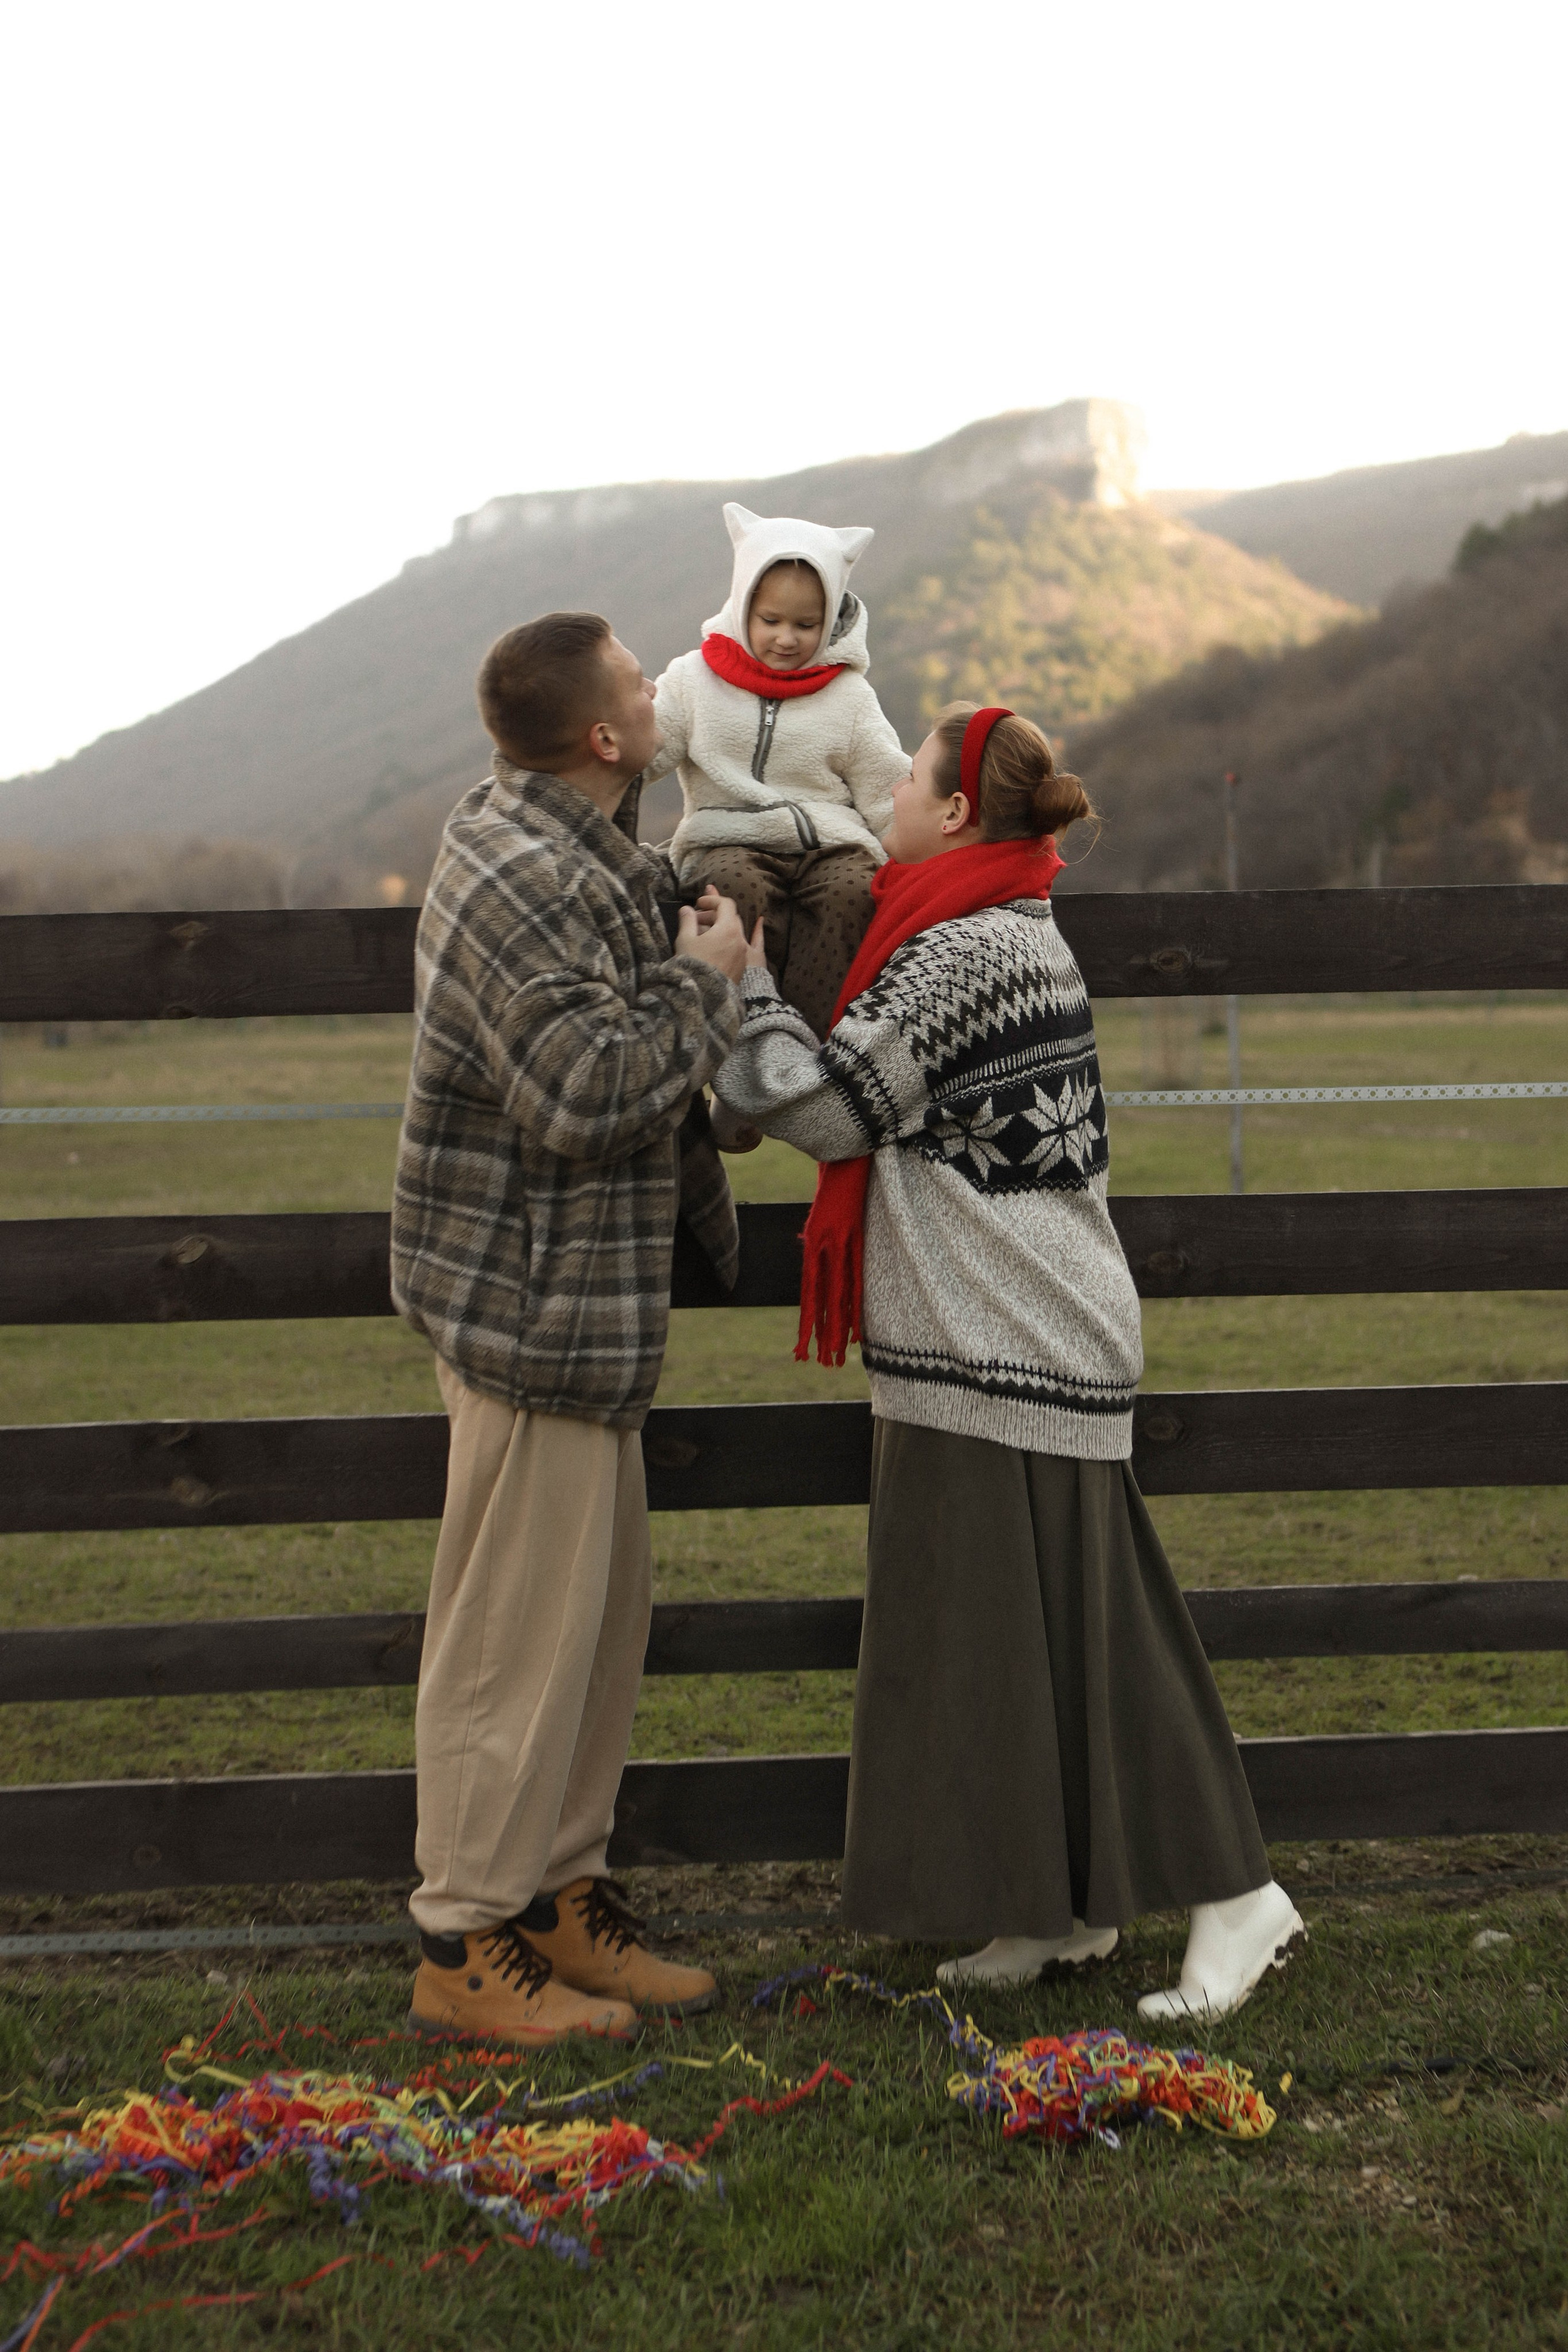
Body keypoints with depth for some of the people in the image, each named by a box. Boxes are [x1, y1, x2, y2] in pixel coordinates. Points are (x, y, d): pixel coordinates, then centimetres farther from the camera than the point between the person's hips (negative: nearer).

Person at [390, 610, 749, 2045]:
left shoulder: (572, 852, 13)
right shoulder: (518, 881, -21)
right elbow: (587, 1090, -28)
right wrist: (707, 983, -16)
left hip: (585, 1301, 11)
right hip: (531, 1309, -11)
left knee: (603, 1612, 16)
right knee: (517, 1630, -3)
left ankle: (559, 1894, 28)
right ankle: (464, 1947, 8)